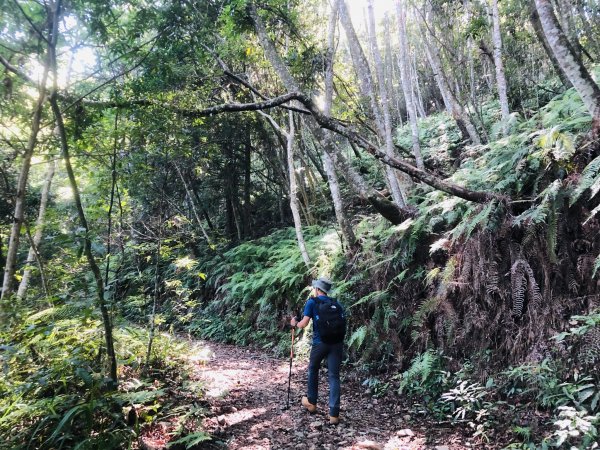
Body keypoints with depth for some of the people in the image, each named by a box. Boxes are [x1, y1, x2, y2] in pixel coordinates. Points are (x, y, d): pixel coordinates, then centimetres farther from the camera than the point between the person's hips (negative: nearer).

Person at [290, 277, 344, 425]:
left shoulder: (312, 302, 1)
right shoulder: (336, 303, 13)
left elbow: (304, 323, -5)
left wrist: (295, 323, 13)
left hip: (320, 342, -2)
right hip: (336, 342, 2)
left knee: (313, 370, 22)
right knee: (334, 376, 3)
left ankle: (311, 402, 35)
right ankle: (334, 414, -2)